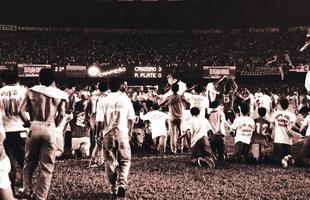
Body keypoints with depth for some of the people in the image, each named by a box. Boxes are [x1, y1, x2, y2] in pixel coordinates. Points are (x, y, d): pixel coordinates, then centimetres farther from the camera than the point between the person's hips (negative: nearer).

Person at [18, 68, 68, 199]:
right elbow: (61, 114, -2)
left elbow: (21, 110, -3)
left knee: (30, 162, 19)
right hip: (50, 129, 0)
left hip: (35, 128, 1)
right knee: (46, 165, 6)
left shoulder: (32, 91, 4)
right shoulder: (59, 94, 5)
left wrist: (28, 123, 10)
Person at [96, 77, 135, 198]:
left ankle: (114, 188, 15)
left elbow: (99, 121, -6)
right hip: (122, 133, 0)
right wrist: (130, 133, 15)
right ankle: (122, 183, -12)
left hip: (108, 134, 0)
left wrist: (97, 134, 6)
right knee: (125, 161, 9)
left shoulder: (103, 101, -3)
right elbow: (131, 119, 3)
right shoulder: (126, 99, 1)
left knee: (110, 162, 11)